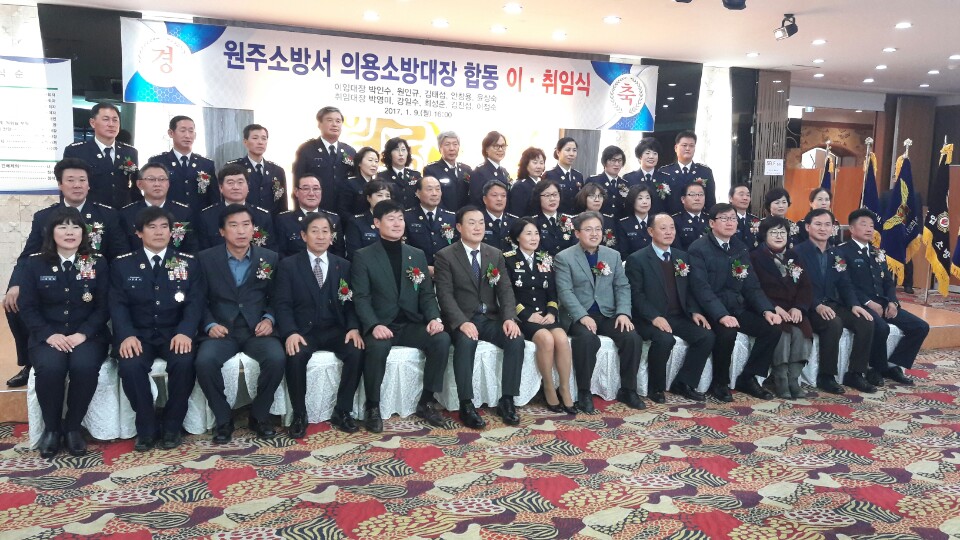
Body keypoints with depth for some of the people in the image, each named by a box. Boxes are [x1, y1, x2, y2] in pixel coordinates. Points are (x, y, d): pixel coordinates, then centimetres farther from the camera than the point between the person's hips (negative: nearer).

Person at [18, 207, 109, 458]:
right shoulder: (34, 263, 5)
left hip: (87, 334, 0)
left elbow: (103, 306, 1)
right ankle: (51, 428, -7)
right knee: (50, 368, -32)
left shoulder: (98, 263, 4)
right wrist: (49, 334, -15)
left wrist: (82, 334, -14)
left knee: (85, 366, -32)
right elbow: (27, 308, 1)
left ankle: (72, 427, -10)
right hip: (47, 335, 0)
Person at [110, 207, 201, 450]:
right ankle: (146, 428, -9)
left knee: (184, 362, -31)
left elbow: (194, 302, -1)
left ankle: (172, 426, -8)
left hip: (174, 333, 0)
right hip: (138, 334, 0)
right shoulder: (122, 264, 8)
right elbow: (117, 305, -1)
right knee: (130, 365, -31)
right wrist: (127, 335, -20)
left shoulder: (188, 262, 8)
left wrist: (185, 332, -21)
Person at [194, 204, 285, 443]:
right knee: (205, 361, -31)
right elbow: (199, 299, 6)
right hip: (222, 330, 0)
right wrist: (210, 325, -10)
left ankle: (259, 415, -4)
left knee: (276, 358, -30)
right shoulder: (206, 258, 5)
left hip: (257, 329, 0)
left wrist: (269, 319, -7)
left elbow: (275, 297, 12)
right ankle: (223, 419, -7)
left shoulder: (269, 258, 7)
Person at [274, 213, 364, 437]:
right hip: (304, 330, -2)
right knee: (295, 357, -33)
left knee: (356, 353, -27)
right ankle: (299, 415, -11)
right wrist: (291, 332, -21)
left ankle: (342, 411, -7)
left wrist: (354, 327, -14)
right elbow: (283, 304, -3)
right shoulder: (288, 265, 5)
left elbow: (351, 303, 6)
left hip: (335, 330, 2)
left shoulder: (343, 266, 12)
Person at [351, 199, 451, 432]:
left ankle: (427, 401, -7)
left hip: (412, 324, 4)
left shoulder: (418, 255, 14)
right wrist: (374, 325, -25)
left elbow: (427, 293, 10)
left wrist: (434, 318, -11)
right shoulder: (363, 256, 2)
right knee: (377, 347, -36)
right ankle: (373, 407, -13)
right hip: (381, 325, -3)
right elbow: (361, 298, -7)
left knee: (442, 339, -25)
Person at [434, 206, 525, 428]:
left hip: (490, 317, 4)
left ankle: (506, 401, -12)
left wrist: (509, 318, -15)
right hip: (461, 319, -4)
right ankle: (466, 405, -25)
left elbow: (505, 290, 4)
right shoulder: (445, 256, -2)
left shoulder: (496, 254, 11)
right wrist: (462, 322, -26)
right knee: (465, 342, -35)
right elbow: (445, 294, -10)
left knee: (516, 340, -23)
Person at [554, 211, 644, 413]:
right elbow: (565, 291, -11)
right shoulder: (564, 257, -1)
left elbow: (622, 286, 7)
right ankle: (584, 393, -16)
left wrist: (623, 312, -10)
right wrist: (583, 316, -24)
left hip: (608, 314, 4)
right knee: (587, 340, -35)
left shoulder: (613, 255, 13)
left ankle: (627, 390, -1)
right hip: (578, 316, -4)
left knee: (633, 338, -21)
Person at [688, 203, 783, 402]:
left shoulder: (740, 248, 13)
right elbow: (701, 288, -19)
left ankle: (748, 378, 4)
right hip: (712, 311, -7)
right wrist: (721, 315, -32)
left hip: (738, 307, 7)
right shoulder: (698, 249, -9)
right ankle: (719, 383, -8)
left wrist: (766, 310, -7)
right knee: (727, 332, -34)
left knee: (772, 328, -12)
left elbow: (752, 285, 10)